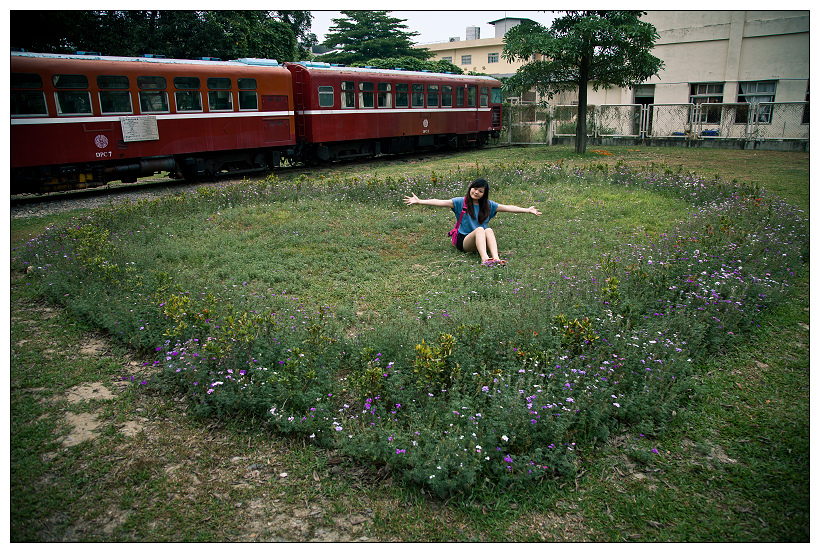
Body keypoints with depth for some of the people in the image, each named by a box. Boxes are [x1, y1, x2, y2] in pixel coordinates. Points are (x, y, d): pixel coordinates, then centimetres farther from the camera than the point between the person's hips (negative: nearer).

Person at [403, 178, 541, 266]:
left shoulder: (488, 205, 13)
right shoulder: (461, 202, 3)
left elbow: (508, 208, 13)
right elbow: (439, 202, -6)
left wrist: (527, 210, 10)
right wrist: (419, 201, -16)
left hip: (481, 242, 3)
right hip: (464, 240, -3)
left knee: (489, 230, -30)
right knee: (479, 229, -32)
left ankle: (496, 258, -52)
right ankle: (484, 259, -55)